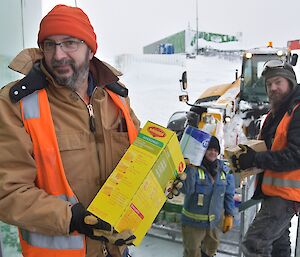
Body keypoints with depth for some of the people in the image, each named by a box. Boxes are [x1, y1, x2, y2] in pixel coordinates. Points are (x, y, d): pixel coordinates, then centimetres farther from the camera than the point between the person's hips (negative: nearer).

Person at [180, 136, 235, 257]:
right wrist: (191, 168, -35)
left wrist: (229, 215, 4)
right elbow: (186, 190, -28)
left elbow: (229, 194, 6)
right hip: (193, 221, -4)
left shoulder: (224, 170, -1)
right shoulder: (194, 167, -16)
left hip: (214, 221, 4)